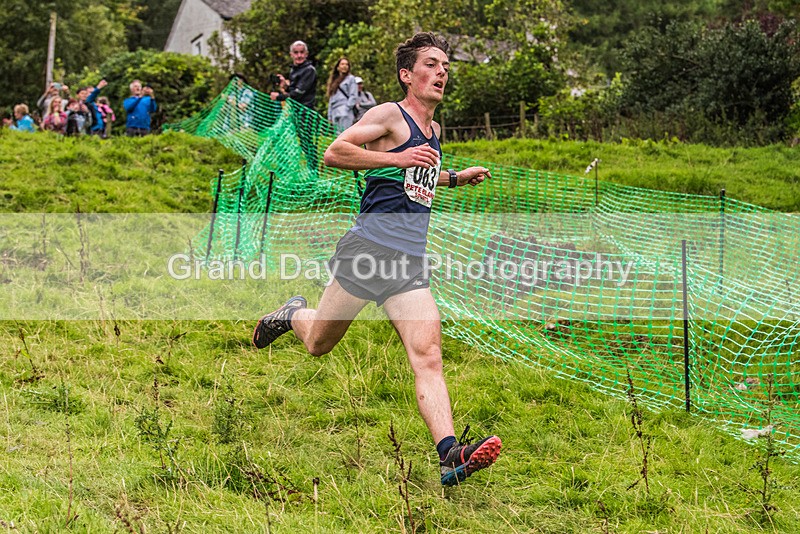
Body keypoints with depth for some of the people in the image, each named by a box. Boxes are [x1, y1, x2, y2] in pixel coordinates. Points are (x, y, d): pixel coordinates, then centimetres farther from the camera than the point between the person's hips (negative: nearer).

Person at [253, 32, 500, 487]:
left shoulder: (434, 130, 23)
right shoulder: (391, 115, -2)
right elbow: (334, 153, -13)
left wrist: (455, 178, 28)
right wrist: (397, 159, -17)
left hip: (411, 263, 6)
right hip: (370, 246, -5)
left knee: (428, 357, -14)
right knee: (318, 344, 10)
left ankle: (450, 454, -29)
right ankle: (293, 314, 46)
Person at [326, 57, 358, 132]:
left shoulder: (351, 78, 7)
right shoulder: (334, 81, 23)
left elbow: (353, 96, -2)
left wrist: (346, 108, -13)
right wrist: (330, 115, 14)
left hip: (346, 113, -6)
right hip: (335, 113, 6)